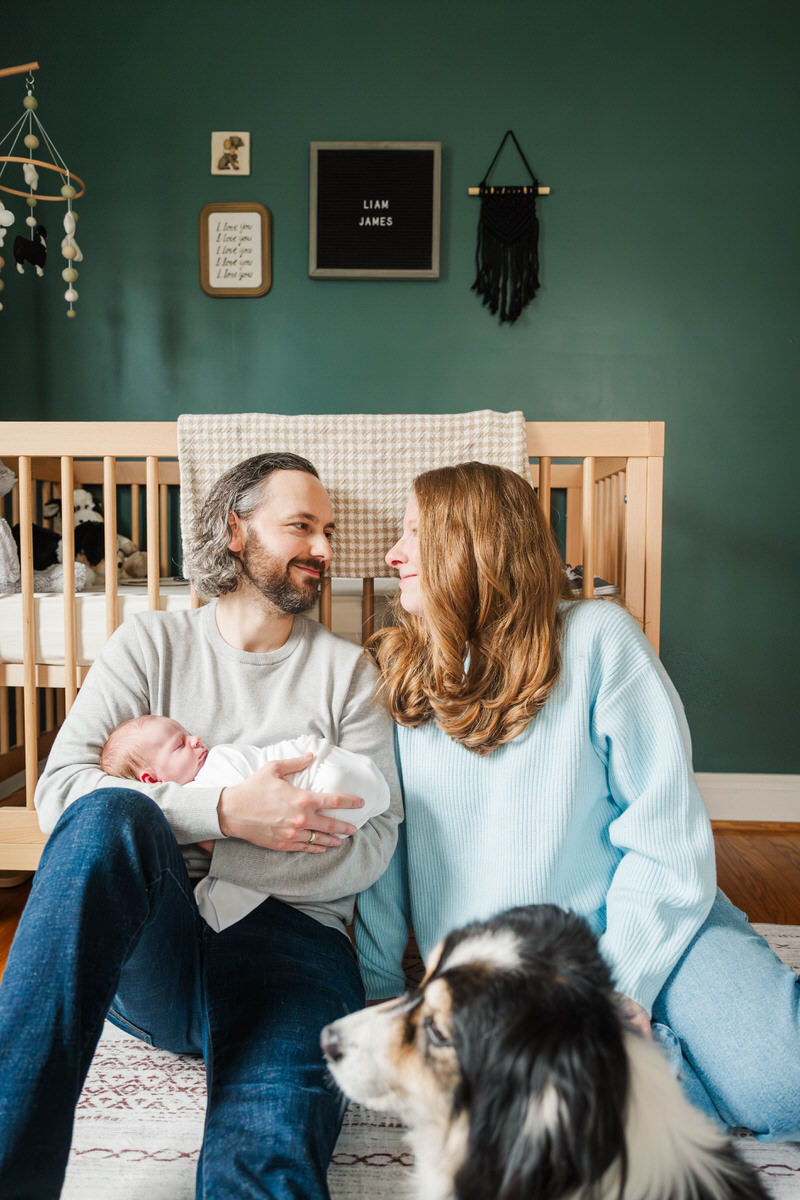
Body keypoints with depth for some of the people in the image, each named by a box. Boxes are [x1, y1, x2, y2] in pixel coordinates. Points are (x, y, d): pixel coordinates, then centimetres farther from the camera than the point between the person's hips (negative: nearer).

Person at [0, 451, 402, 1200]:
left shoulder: (346, 671, 11)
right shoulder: (151, 644, 11)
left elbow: (370, 846, 1)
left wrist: (194, 853, -8)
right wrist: (225, 812, -17)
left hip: (288, 941, -1)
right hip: (145, 954, 2)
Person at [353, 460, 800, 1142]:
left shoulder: (595, 637, -8)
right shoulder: (395, 673, 4)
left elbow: (667, 832, -9)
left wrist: (622, 982, -15)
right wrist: (378, 983, 3)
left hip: (634, 928, -2)